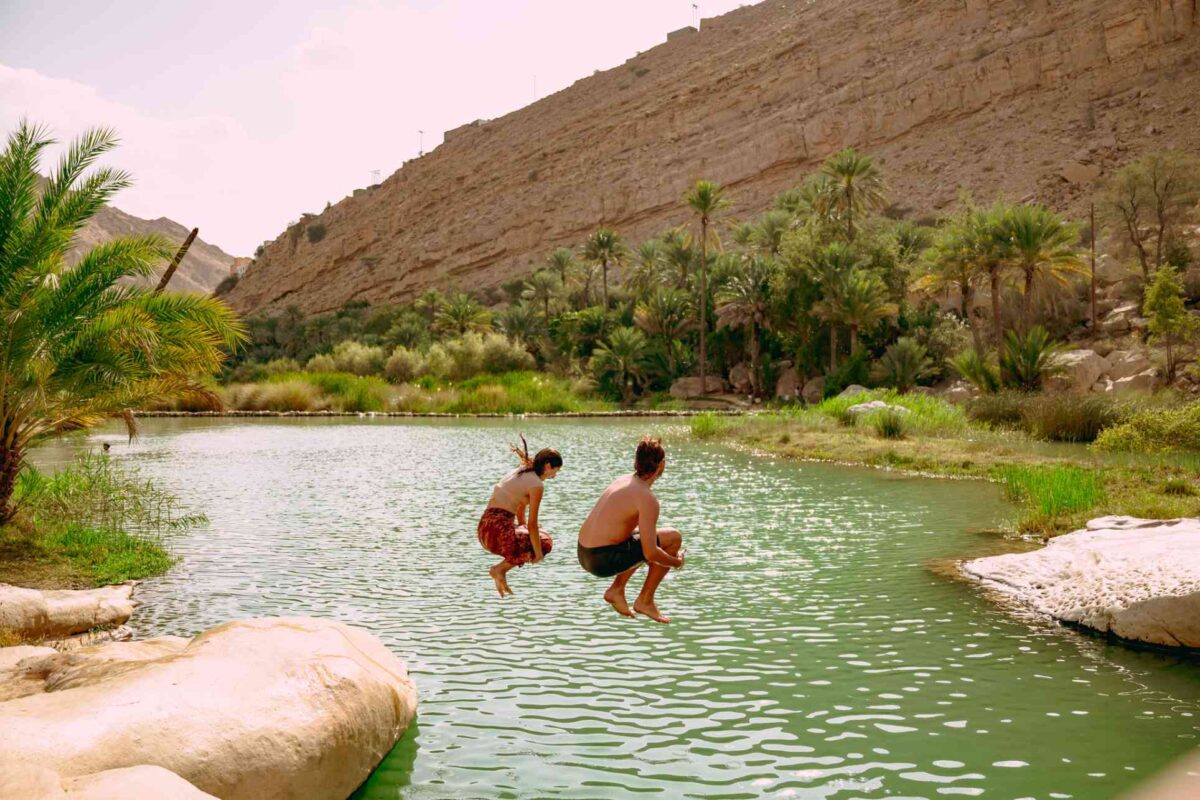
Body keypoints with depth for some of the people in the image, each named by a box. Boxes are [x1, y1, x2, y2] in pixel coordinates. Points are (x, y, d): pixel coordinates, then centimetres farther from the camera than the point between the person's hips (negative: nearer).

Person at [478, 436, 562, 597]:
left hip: (485, 528, 9)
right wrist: (538, 553, -4)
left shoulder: (519, 473, 17)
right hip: (498, 530, -9)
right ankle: (500, 569, 1)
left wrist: (523, 531, 33)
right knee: (544, 544, 8)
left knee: (539, 537, 25)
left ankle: (500, 571, 11)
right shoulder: (536, 485, -9)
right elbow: (532, 523, -12)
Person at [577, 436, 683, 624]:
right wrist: (676, 562, 0)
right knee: (674, 538, -1)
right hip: (604, 560, -8)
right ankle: (645, 601, 6)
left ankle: (617, 588, 17)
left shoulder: (623, 479, 10)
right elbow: (651, 554, -19)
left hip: (584, 554, 9)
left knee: (645, 540, 30)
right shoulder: (648, 499, -16)